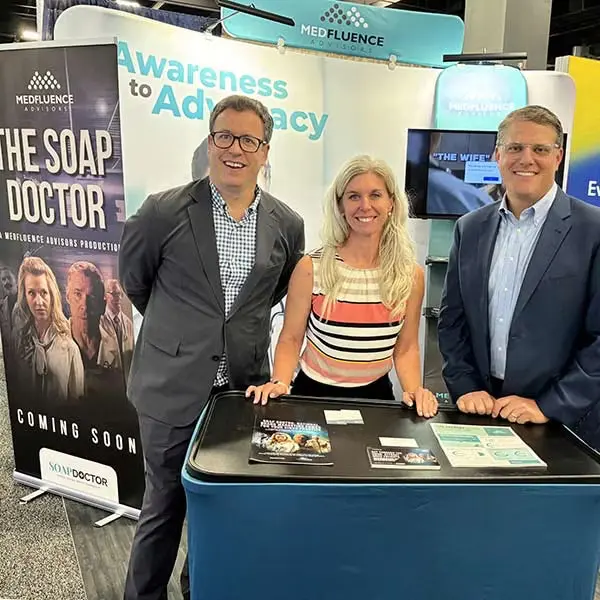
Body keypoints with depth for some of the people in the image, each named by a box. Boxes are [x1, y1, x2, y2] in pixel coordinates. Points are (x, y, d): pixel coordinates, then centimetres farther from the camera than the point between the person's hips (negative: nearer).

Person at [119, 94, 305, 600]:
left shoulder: (288, 225, -1)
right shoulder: (164, 211, -9)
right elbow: (133, 280, 7)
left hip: (246, 388, 3)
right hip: (173, 390, -2)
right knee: (164, 507, 13)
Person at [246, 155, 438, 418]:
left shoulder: (411, 275, -4)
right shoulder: (311, 268, -11)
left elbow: (406, 348, 4)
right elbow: (291, 339, -4)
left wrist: (414, 391, -11)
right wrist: (279, 383, -20)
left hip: (376, 395, 2)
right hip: (315, 393, -2)